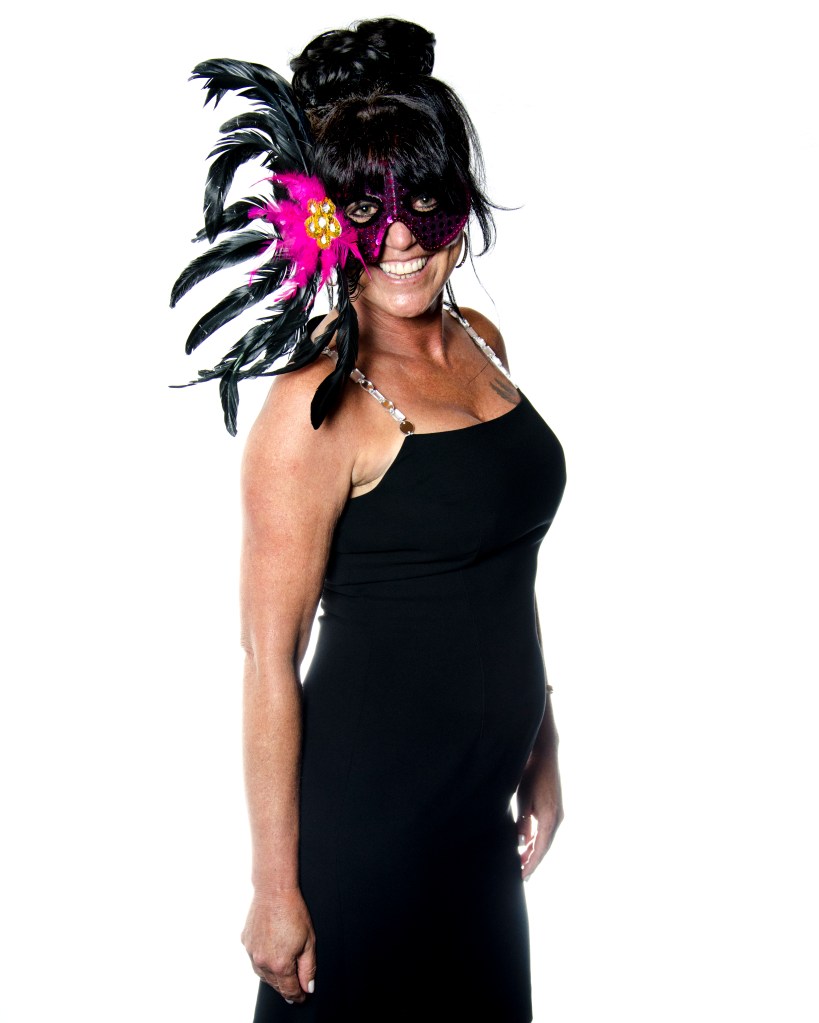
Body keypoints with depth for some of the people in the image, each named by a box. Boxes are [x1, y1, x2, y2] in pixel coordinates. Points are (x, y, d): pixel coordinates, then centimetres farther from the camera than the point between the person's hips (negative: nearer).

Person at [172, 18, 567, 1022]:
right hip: (366, 816, -7)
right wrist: (275, 888, -15)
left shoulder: (480, 344, 3)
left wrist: (541, 754, 15)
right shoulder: (316, 407, -21)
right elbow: (270, 659, -18)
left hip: (482, 810, 7)